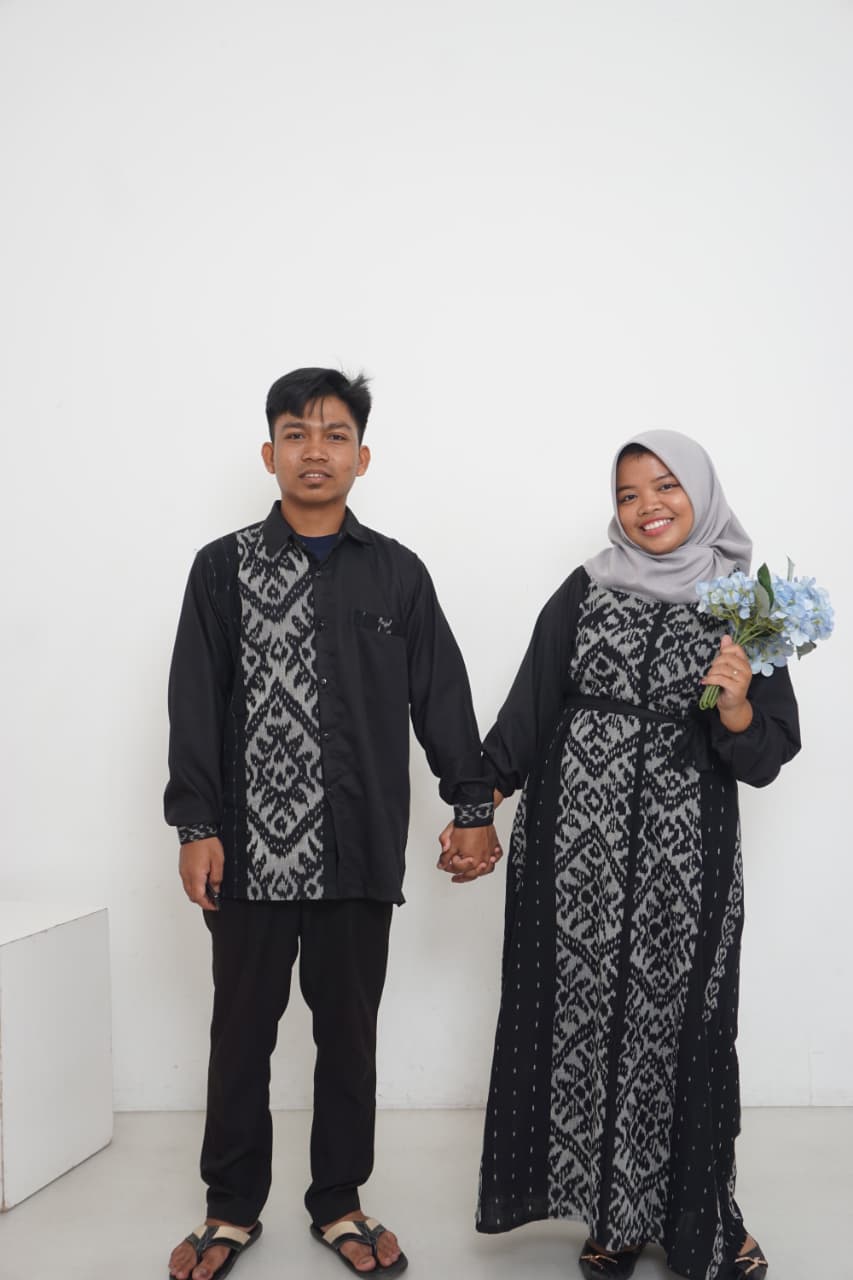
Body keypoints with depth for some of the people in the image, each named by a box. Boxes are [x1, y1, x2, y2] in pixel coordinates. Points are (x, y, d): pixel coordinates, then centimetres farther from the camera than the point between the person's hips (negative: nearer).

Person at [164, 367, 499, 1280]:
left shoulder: (397, 573, 5)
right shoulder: (224, 568, 2)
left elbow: (441, 696, 7)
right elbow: (195, 705, 0)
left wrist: (472, 807, 5)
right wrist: (196, 826, -5)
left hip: (360, 852, 1)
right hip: (250, 848, -1)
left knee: (349, 1031, 11)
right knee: (241, 1032, 10)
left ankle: (338, 1204, 29)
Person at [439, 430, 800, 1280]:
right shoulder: (584, 592, 5)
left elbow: (767, 757, 1)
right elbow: (527, 710, 4)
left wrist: (735, 708, -19)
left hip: (683, 856, 0)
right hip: (575, 843, 1)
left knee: (678, 1021, 4)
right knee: (583, 1015, 4)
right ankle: (613, 1210, 23)